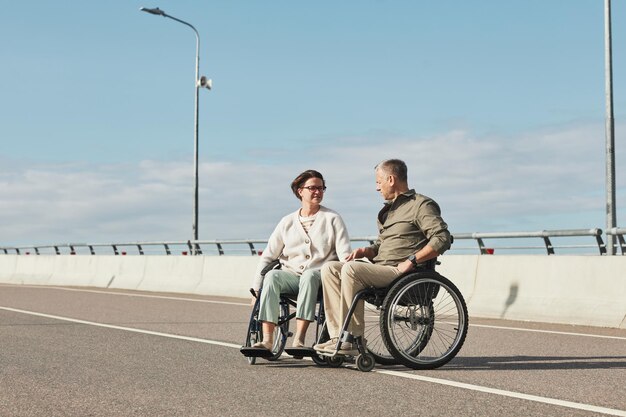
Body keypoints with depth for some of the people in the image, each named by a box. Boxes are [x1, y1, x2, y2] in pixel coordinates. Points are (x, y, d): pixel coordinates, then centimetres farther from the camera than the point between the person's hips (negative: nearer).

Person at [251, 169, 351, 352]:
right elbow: (267, 256, 12)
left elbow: (345, 255, -1)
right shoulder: (287, 222, 14)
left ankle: (299, 339, -42)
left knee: (309, 275, -36)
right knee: (272, 275, -29)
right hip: (291, 275, 2)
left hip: (319, 276, -2)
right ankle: (267, 339, -38)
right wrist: (255, 289, 2)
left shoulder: (332, 219, 9)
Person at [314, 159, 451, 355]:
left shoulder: (422, 205, -2)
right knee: (330, 269, -7)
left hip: (401, 272, -9)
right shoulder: (389, 209, 27)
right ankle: (338, 336, -18)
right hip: (380, 267, 9)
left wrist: (411, 261, -20)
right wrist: (365, 251, 10)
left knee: (351, 269, -29)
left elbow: (442, 239, -15)